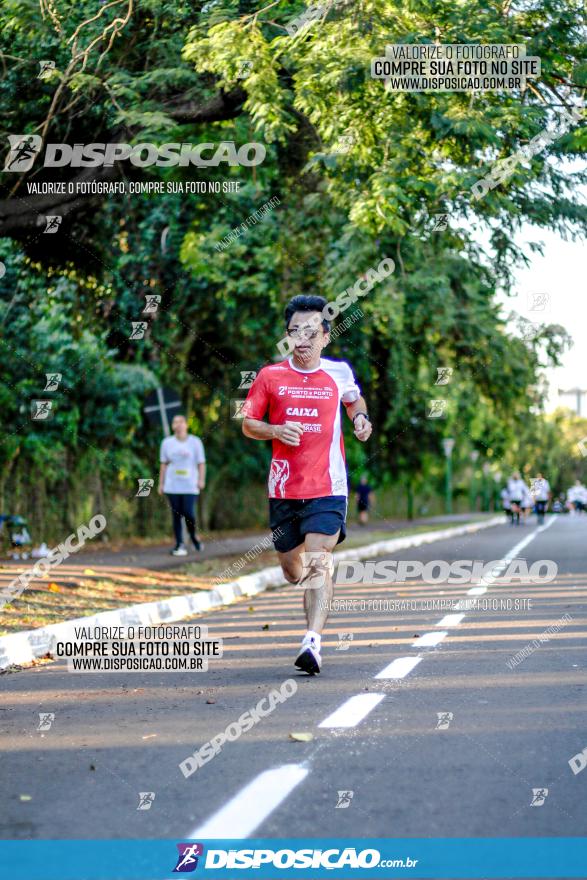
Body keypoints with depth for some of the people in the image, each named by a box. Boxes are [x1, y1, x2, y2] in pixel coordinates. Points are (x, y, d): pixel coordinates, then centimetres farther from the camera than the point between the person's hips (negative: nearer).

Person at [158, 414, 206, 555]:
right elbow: (164, 464, 13)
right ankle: (180, 545, 4)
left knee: (189, 513, -11)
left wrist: (201, 480, -8)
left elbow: (201, 463, 4)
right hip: (172, 486, 2)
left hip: (190, 486, -2)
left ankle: (193, 535, 17)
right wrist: (161, 483, 10)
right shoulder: (167, 442, 8)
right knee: (176, 515, -1)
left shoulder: (195, 442, 3)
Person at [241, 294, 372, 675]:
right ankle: (320, 596, 46)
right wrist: (276, 431, -13)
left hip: (328, 489, -2)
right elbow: (248, 424, 7)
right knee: (291, 568, 12)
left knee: (318, 563, -18)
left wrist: (361, 418, 2)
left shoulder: (339, 372, 3)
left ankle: (313, 642, -24)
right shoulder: (270, 376, 0)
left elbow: (355, 399, 24)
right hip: (284, 488, 2)